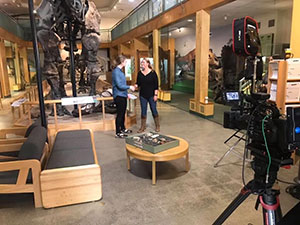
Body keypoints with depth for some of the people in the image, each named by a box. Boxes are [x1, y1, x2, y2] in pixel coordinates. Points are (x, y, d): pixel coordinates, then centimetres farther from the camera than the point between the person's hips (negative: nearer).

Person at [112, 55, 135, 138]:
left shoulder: (120, 70, 12)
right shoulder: (116, 71, -16)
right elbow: (119, 85, -20)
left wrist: (126, 93, 19)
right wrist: (129, 87, -10)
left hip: (123, 95, 9)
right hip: (119, 96, -9)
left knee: (123, 113, 18)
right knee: (119, 114, -3)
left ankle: (123, 129, 32)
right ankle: (118, 133, 6)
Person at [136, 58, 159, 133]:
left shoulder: (153, 73, -6)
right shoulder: (140, 73, 5)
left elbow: (156, 84, -7)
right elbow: (138, 83, 9)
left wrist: (155, 94, -12)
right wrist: (135, 86, -13)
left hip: (151, 95, -3)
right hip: (143, 95, 4)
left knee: (154, 110, 5)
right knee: (143, 111, 7)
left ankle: (157, 126, 19)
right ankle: (143, 127, 16)